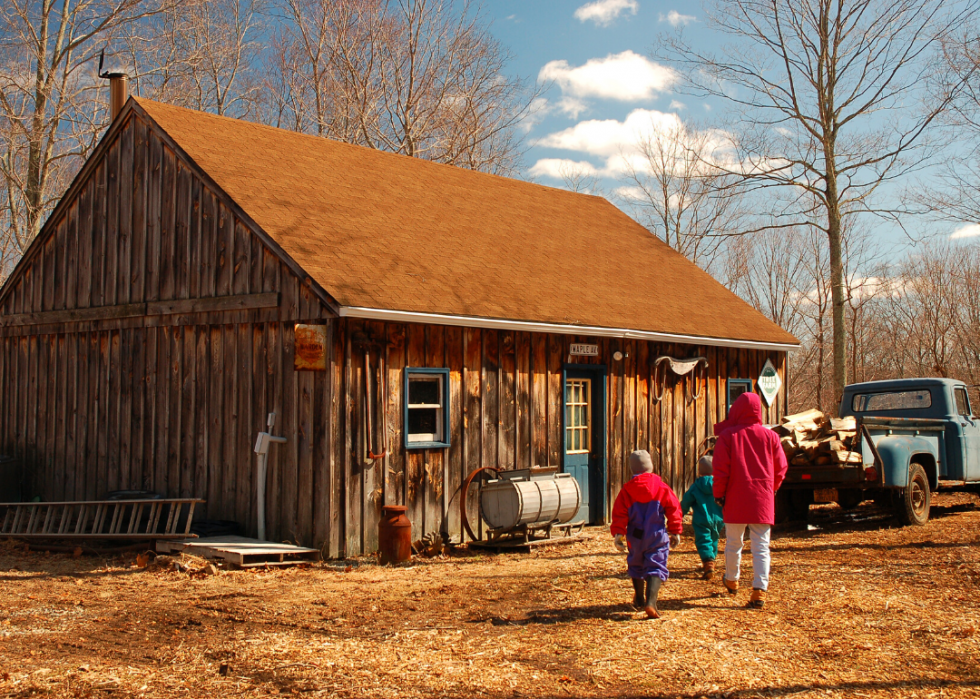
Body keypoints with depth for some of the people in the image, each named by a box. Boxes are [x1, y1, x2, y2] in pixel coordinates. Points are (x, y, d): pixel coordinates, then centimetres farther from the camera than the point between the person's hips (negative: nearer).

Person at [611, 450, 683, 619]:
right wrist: (675, 532, 8)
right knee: (656, 567, -4)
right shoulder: (662, 487, -3)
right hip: (657, 537, -2)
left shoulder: (626, 490, -2)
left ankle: (639, 599, 36)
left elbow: (619, 514, -6)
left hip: (635, 537, 2)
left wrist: (618, 533, -4)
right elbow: (673, 509, 0)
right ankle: (651, 601, -23)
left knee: (636, 565, 22)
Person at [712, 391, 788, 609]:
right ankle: (760, 591, -9)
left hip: (735, 500, -1)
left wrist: (719, 493, 1)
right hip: (763, 500, 1)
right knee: (761, 546, 1)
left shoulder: (727, 436, -6)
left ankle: (732, 580, 36)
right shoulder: (770, 436, 2)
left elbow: (721, 469, -9)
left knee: (734, 542, 17)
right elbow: (780, 467, 6)